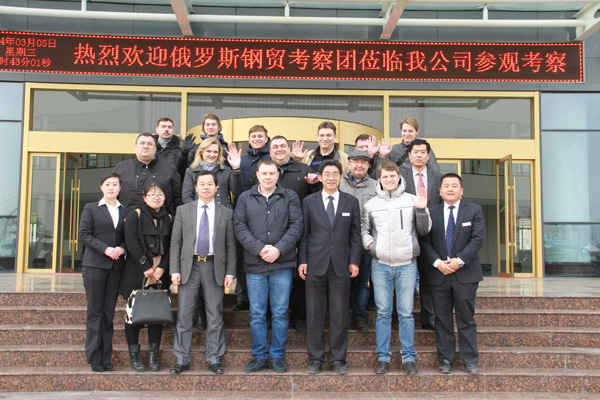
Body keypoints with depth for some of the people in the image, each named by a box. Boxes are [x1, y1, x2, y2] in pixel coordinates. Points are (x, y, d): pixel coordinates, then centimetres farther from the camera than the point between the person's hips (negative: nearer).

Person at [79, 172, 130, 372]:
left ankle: (106, 357, 10)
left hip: (116, 266, 2)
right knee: (95, 311, 0)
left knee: (109, 311, 5)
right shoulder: (91, 209, 5)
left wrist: (122, 248, -11)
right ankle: (94, 358, 7)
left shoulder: (125, 212, 11)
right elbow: (84, 234, -3)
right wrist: (105, 249, -15)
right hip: (94, 265, -2)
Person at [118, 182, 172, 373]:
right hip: (137, 274, -3)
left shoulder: (168, 219, 11)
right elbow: (132, 243, -9)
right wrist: (146, 267, -14)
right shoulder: (134, 216, 1)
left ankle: (153, 356, 13)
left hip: (160, 276, 3)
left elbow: (170, 246, 6)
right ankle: (134, 355, 12)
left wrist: (162, 268, -8)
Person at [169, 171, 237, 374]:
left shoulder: (226, 213, 6)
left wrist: (230, 272, -2)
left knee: (215, 316, 4)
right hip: (189, 266, 1)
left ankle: (214, 360, 16)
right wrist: (174, 270, -3)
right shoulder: (183, 211, 8)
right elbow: (175, 242, 6)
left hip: (214, 267, 0)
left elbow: (230, 246, 5)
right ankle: (182, 360, 15)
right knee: (183, 315, 3)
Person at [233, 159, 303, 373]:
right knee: (257, 314, 5)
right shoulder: (245, 198, 9)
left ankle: (277, 356, 16)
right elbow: (239, 226, 1)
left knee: (280, 313, 4)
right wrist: (259, 249, -11)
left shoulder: (290, 197, 7)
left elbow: (296, 226, 0)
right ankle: (259, 356, 16)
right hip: (254, 265, 1)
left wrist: (278, 249, -12)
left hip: (283, 264, -1)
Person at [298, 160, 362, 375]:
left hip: (341, 266, 0)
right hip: (315, 265, 0)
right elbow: (304, 233, 5)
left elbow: (355, 234, 7)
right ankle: (315, 358, 16)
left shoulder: (351, 202, 8)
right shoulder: (309, 201, 7)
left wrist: (354, 261, 0)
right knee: (314, 313, 5)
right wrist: (302, 260, -1)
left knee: (340, 314, 4)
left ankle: (338, 358, 16)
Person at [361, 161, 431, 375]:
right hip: (381, 265, 1)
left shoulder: (412, 200, 6)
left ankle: (408, 357, 14)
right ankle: (383, 357, 14)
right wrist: (368, 243, 0)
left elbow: (424, 230, 7)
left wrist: (422, 210, -8)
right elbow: (364, 229, 19)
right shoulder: (370, 205, 8)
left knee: (406, 313, 3)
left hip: (407, 264, -1)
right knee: (383, 313, 5)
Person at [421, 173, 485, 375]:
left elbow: (477, 239, -4)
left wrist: (459, 260, -14)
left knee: (466, 318, 3)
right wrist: (437, 262, -12)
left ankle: (470, 361, 12)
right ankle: (445, 360, 14)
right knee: (442, 319, 5)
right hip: (439, 274, 1)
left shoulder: (474, 210, 5)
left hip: (465, 274, -1)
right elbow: (426, 242, 3)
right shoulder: (431, 213, 8)